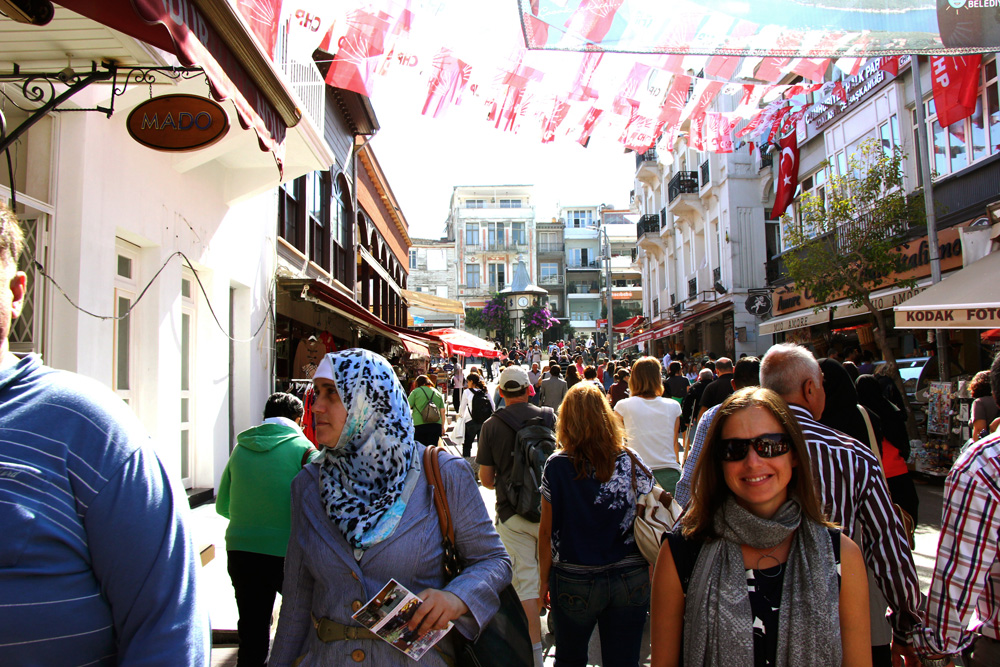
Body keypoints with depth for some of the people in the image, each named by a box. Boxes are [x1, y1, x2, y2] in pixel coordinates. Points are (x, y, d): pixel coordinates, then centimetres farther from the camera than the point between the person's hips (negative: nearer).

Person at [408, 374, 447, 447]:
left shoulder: (416, 391, 3)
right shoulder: (438, 393, 14)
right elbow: (443, 411, 11)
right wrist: (442, 426, 16)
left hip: (419, 425, -3)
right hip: (436, 425, 3)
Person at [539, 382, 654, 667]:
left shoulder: (557, 466, -11)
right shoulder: (632, 463, -6)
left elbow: (546, 530, -7)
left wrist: (544, 578, 5)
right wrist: (651, 578, 9)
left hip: (575, 582, -1)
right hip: (632, 580, 2)